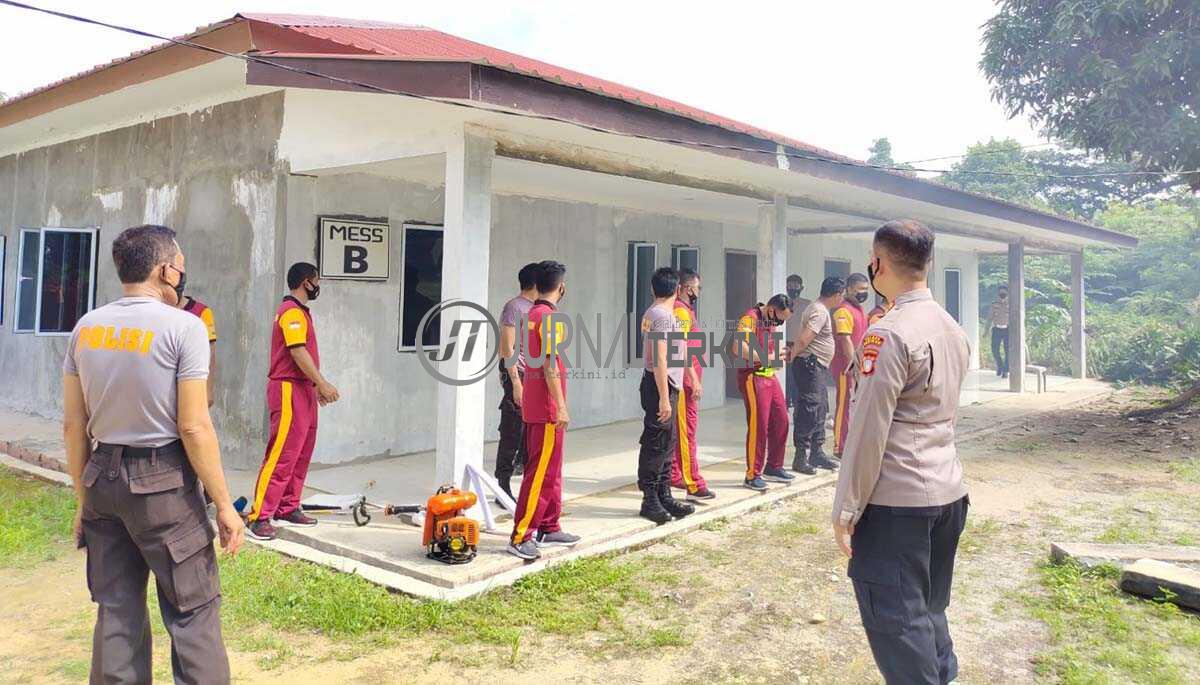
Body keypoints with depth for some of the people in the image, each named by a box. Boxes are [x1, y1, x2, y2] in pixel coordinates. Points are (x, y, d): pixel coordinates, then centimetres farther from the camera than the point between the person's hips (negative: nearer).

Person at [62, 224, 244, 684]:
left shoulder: (86, 327, 6)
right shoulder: (182, 326, -11)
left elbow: (73, 425, 9)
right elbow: (193, 428, -14)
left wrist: (84, 497, 19)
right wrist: (224, 504, -7)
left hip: (101, 479, 6)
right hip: (161, 484, -6)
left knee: (116, 611, 16)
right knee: (192, 611, 3)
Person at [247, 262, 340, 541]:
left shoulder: (300, 311, 19)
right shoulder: (292, 312, -13)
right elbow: (298, 352, -20)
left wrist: (317, 386, 18)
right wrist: (323, 383, -20)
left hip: (303, 389, 10)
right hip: (289, 390, -10)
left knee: (302, 454, 13)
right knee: (282, 455, -11)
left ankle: (289, 508, 20)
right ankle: (260, 516, -8)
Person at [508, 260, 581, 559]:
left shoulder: (532, 315, 13)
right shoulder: (550, 318, -16)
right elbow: (550, 366, -20)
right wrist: (561, 407, -19)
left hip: (534, 407, 10)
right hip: (547, 409, -10)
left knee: (550, 470, 17)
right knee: (541, 473, -6)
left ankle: (549, 528, 25)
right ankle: (520, 537, -3)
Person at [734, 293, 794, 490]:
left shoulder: (771, 320, 13)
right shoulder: (750, 318, -15)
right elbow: (739, 349, -29)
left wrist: (777, 355, 7)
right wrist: (767, 357, -22)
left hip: (770, 376, 9)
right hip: (753, 377, -9)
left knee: (780, 421, 12)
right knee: (758, 426, -7)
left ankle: (773, 466, 27)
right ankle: (753, 475, 3)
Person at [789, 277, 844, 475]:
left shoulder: (815, 308, 17)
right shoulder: (820, 312, -17)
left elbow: (801, 338, 18)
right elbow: (803, 340, -23)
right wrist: (791, 357, -11)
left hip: (817, 369, 11)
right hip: (810, 366, -11)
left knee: (819, 411, 16)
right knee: (808, 412, -7)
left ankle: (817, 453, 24)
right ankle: (800, 458, -4)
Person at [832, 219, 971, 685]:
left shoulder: (890, 334, -17)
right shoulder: (953, 330, 9)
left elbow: (867, 431, -17)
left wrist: (845, 509, -11)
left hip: (896, 500, -9)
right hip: (948, 491, 9)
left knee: (895, 619, 2)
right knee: (928, 607, 21)